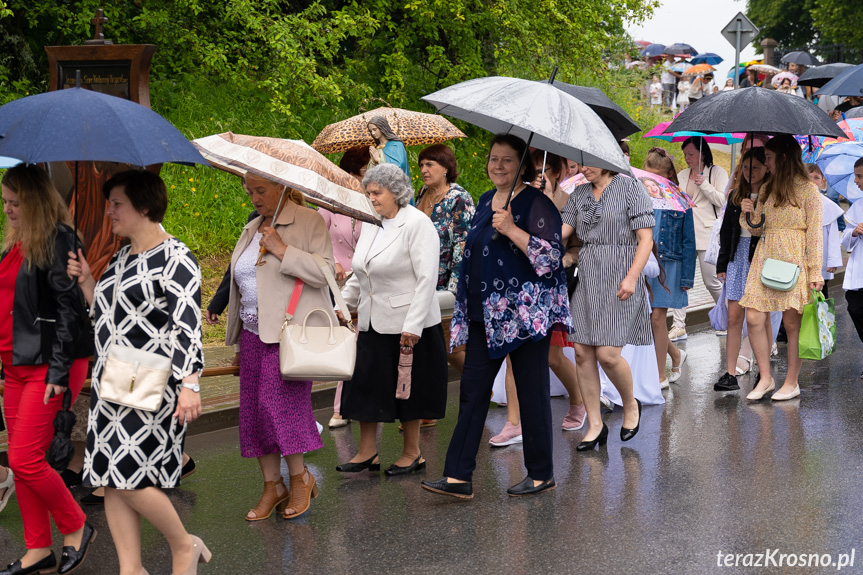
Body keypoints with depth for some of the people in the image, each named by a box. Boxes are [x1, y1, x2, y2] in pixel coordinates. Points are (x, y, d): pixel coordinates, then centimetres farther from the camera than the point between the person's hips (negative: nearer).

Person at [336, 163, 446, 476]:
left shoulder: (417, 223, -12)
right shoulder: (371, 225, 10)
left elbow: (427, 278, -17)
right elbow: (360, 274, 22)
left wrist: (413, 326, -21)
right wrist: (343, 305, 12)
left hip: (407, 325, -7)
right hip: (372, 323, 7)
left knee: (407, 389, 5)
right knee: (366, 384, 7)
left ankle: (412, 453, 19)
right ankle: (367, 452, 18)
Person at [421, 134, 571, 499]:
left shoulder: (536, 204, -9)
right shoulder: (485, 202, 15)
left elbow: (550, 257, -18)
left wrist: (512, 229, -24)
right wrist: (466, 305, 23)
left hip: (526, 314, -7)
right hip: (486, 315, 7)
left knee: (531, 393, 1)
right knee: (472, 390, 3)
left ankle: (541, 474, 13)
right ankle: (458, 476, 3)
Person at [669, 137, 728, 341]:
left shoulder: (717, 172, 2)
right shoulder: (681, 176, 17)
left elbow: (722, 200, -7)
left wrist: (705, 185, -15)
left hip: (707, 233, -5)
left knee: (711, 281, -2)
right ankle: (679, 326, -4)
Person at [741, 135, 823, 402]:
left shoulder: (808, 190, -4)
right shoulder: (767, 189, 14)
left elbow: (814, 233, -5)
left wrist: (815, 271, -9)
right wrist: (749, 214, -3)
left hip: (793, 261, -6)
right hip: (764, 259, 6)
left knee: (792, 323, -1)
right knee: (753, 318, -3)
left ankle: (792, 383, 10)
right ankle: (765, 378, 9)